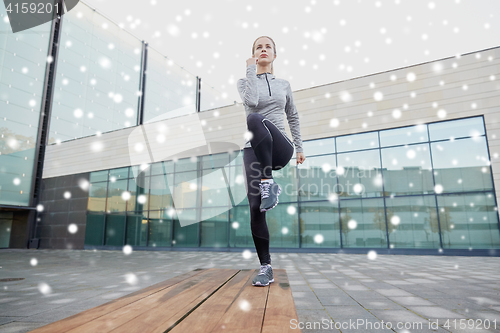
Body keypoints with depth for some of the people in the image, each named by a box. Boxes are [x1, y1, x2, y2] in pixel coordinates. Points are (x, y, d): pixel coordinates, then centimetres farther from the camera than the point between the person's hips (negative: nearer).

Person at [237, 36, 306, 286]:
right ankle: (266, 267, 1)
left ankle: (268, 182, -27)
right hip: (254, 150, 0)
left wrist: (299, 147, 20)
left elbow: (293, 117, 25)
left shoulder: (284, 84, 19)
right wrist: (251, 69, 0)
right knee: (255, 207, -11)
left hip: (280, 148, 0)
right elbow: (252, 101, -11)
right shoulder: (245, 80, 12)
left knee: (256, 120, -34)